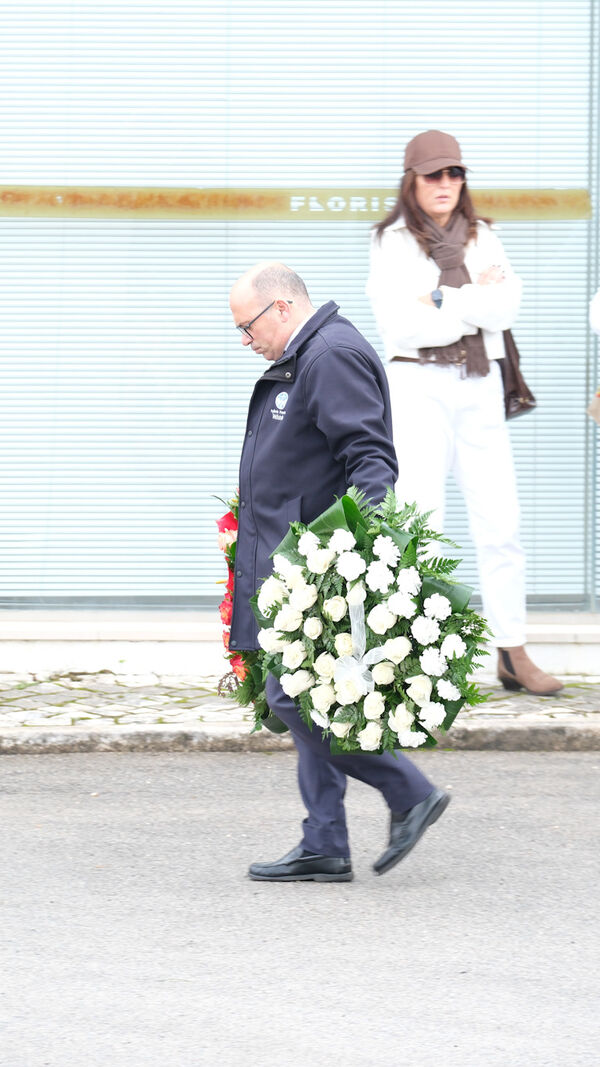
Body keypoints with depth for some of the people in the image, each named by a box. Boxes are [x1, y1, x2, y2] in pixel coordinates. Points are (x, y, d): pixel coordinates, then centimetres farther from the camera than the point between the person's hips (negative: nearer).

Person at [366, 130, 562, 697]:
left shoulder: (481, 238, 13)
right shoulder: (392, 243, 1)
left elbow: (506, 305, -2)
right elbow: (400, 324, -12)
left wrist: (442, 299, -12)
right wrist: (475, 306, -7)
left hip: (479, 385, 4)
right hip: (419, 384, -4)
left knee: (499, 519, 1)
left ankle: (513, 654, 7)